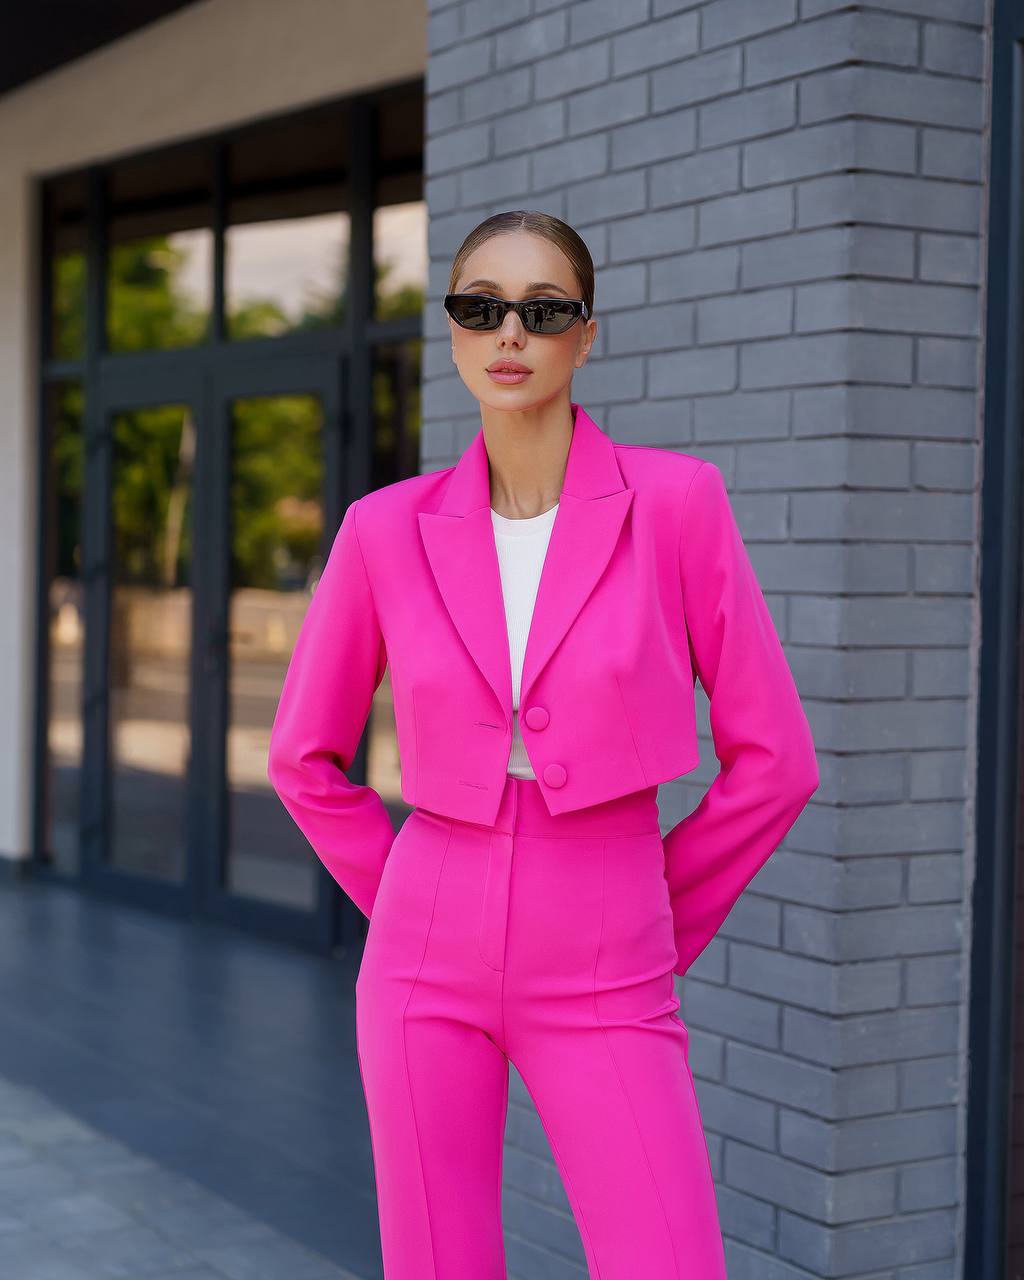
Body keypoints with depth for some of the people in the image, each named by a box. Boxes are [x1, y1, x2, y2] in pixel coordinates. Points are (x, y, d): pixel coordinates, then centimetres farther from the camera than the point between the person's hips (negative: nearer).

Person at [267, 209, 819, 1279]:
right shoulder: (389, 528, 0)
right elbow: (303, 756, 12)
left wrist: (658, 926, 3)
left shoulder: (676, 500, -6)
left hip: (601, 986, -1)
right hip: (429, 962, 2)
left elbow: (771, 760, -1)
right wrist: (410, 905, 8)